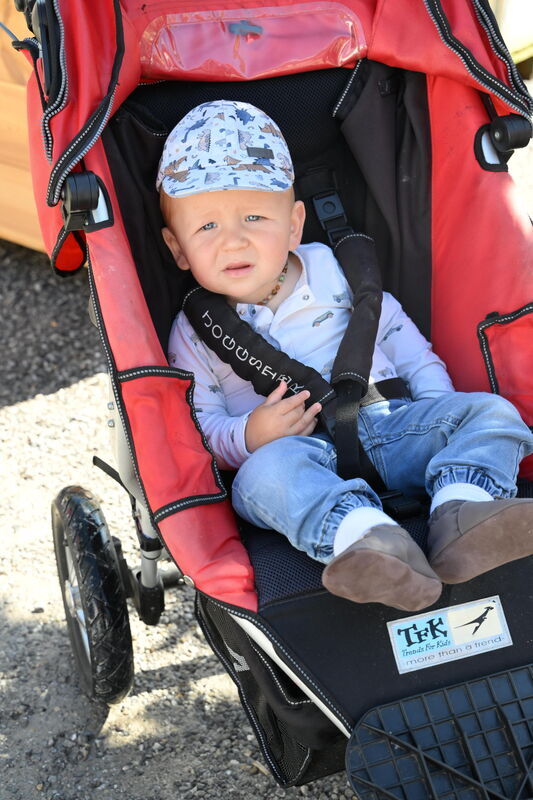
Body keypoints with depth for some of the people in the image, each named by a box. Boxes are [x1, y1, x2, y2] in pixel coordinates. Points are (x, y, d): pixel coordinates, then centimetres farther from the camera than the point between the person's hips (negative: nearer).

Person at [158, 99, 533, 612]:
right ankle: (363, 535, -61)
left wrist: (438, 403, 5)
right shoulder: (194, 334, 8)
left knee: (489, 411, -17)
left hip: (391, 425, 4)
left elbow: (398, 335, 19)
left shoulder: (334, 272, 13)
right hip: (301, 454, -3)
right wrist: (246, 437, -18)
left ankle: (461, 511, -44)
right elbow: (198, 426, 4)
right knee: (265, 474, -36)